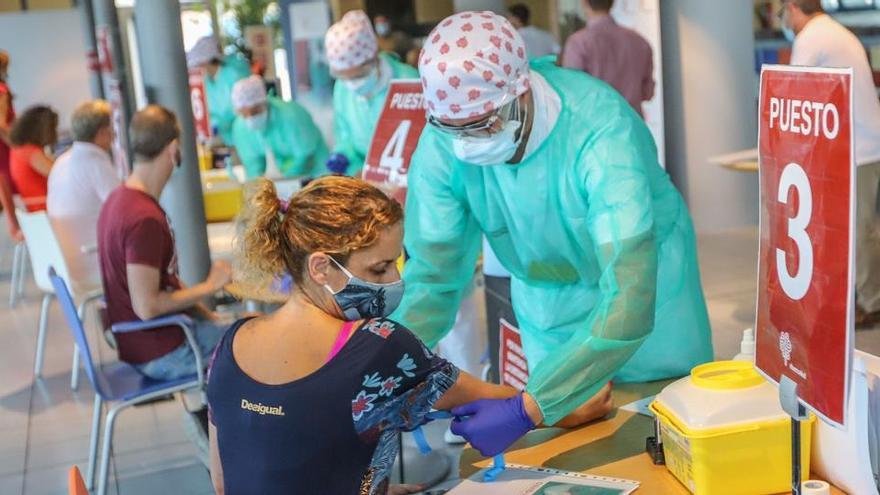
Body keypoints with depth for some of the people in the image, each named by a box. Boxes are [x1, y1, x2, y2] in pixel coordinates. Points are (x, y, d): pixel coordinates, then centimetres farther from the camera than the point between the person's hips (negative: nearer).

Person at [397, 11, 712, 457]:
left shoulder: (602, 130, -37)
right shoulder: (442, 146, -25)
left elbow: (628, 299, -43)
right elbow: (432, 276, -17)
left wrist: (525, 410, -48)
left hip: (643, 279, -2)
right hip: (546, 298, 3)